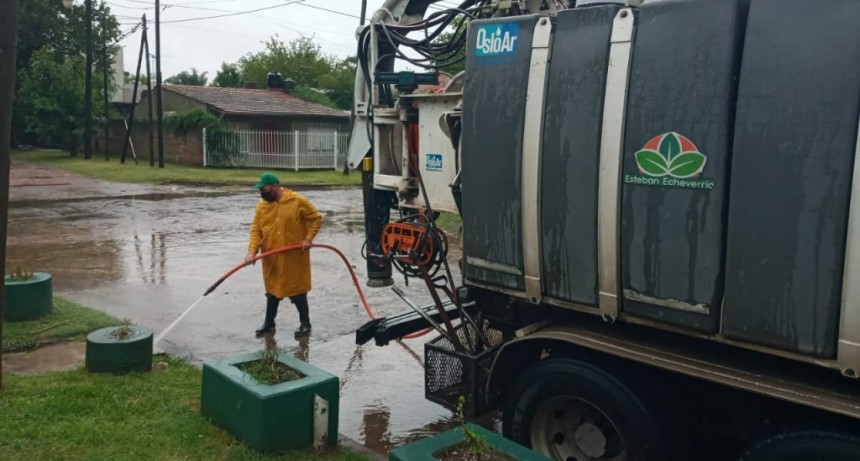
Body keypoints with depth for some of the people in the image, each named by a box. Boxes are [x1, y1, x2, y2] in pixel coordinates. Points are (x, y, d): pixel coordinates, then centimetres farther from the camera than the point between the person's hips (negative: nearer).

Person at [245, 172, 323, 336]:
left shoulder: (298, 201, -11)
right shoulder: (261, 206, 1)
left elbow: (317, 218, -3)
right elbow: (256, 231, -1)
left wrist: (308, 238, -12)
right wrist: (252, 252, -15)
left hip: (294, 257, -4)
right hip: (271, 259, 4)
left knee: (298, 290, 4)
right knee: (272, 290, 15)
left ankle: (305, 323, 17)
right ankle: (269, 323, 29)